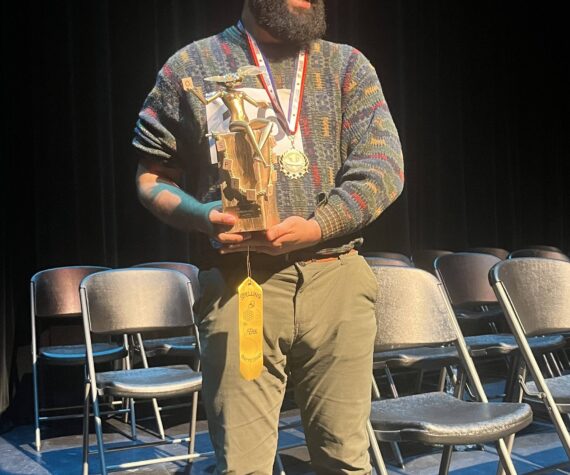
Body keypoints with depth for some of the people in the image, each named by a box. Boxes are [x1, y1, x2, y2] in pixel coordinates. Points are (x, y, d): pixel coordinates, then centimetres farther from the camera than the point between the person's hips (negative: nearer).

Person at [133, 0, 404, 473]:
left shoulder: (347, 65, 12)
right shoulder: (191, 67, 9)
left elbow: (383, 166, 2)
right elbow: (151, 178, 11)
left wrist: (316, 227, -14)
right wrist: (204, 217, -10)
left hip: (337, 278, 2)